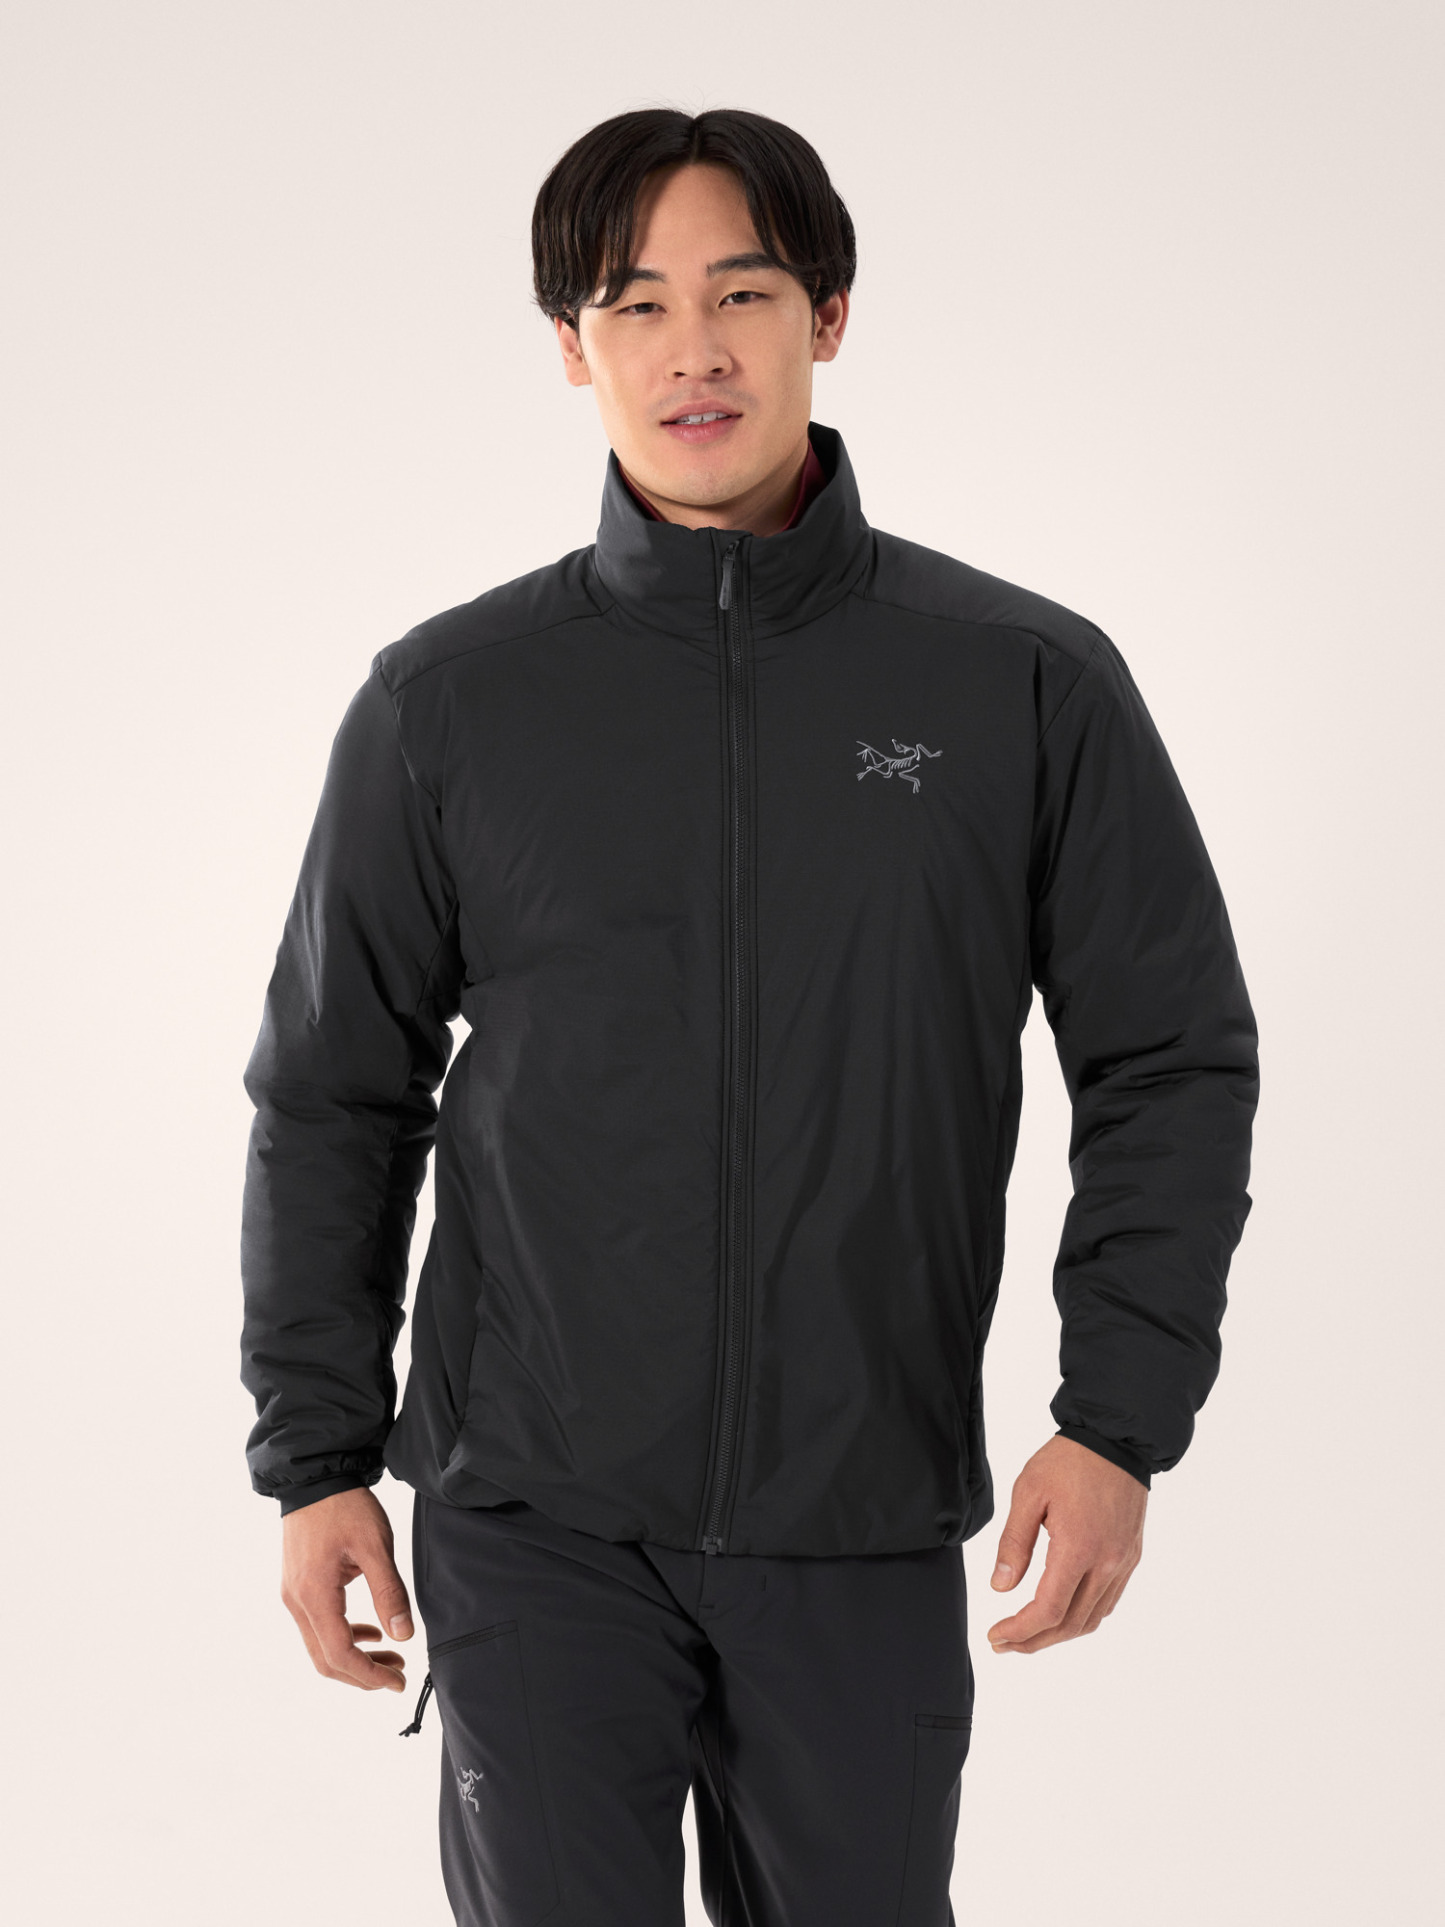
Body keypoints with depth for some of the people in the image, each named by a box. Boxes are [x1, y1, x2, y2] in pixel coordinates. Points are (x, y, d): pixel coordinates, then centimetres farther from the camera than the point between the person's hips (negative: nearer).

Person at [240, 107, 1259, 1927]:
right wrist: (317, 1455, 4)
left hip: (871, 1527, 1)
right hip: (535, 1526, 0)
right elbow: (332, 1100, 7)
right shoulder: (450, 700, 1)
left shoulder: (1030, 685, 0)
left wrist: (1121, 1423, -5)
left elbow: (1171, 1063, 3)